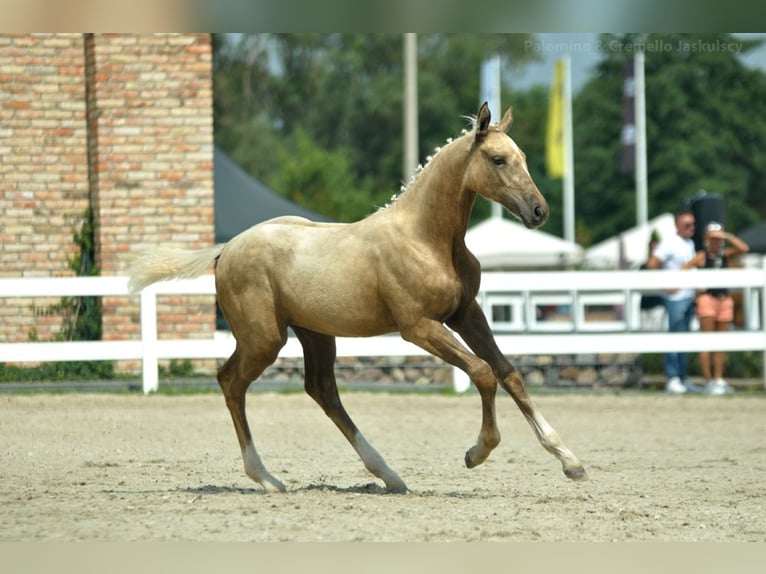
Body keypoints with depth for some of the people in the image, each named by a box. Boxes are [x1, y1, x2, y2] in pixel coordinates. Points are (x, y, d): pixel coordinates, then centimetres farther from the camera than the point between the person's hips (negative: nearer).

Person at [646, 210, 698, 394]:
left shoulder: (690, 244, 15)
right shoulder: (670, 243, -11)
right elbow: (652, 265, -17)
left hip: (690, 296, 8)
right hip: (676, 297, -8)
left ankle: (682, 379, 14)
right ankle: (672, 380, -6)